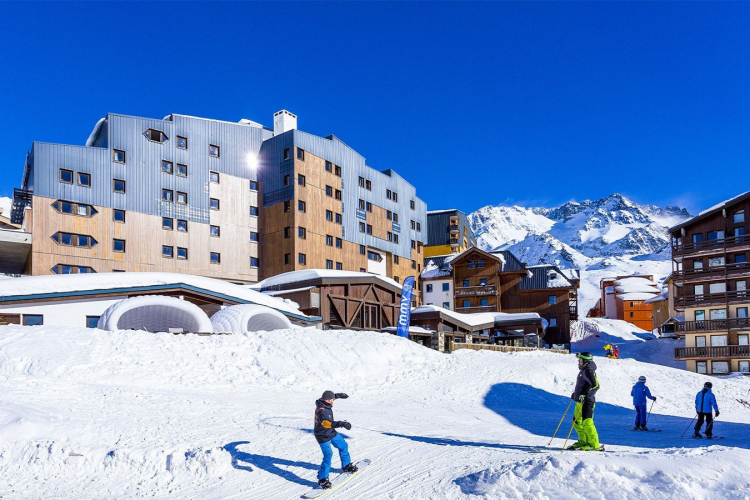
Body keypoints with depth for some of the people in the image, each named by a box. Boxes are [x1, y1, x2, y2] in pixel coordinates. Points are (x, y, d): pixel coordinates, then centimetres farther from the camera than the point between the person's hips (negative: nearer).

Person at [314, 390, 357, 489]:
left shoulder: (324, 403, -6)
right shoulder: (321, 410, -33)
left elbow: (330, 397, 19)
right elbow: (326, 422, -50)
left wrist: (338, 395, 30)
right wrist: (341, 424, -58)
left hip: (331, 432, 10)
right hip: (323, 436, -10)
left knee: (343, 446, 19)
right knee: (328, 455, -15)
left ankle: (346, 465, 40)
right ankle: (322, 479, -2)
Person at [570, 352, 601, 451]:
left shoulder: (588, 371, -14)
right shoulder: (583, 371, 17)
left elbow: (595, 385, -23)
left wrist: (585, 395, -26)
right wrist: (575, 394, 26)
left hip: (587, 401, -10)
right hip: (581, 401, 10)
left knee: (586, 422, -12)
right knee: (577, 422, 15)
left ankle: (594, 445, -6)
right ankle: (583, 442, 25)